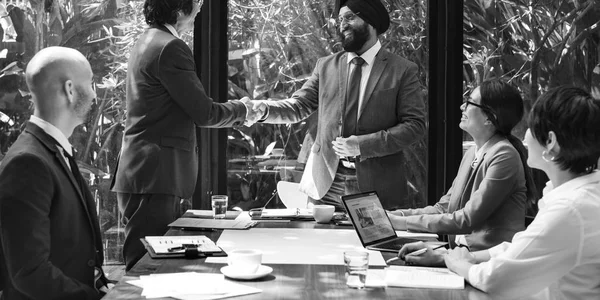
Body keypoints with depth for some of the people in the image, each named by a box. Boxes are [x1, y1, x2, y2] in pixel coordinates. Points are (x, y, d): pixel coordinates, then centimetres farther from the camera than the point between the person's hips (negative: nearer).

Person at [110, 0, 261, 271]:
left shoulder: (147, 43, 18)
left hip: (142, 175, 10)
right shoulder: (170, 48, -14)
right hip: (155, 178, -10)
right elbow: (203, 113, -13)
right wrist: (241, 110, 6)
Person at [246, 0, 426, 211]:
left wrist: (363, 145, -16)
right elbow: (299, 107, 11)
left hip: (378, 187, -2)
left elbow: (415, 125, -6)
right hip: (326, 185, 3)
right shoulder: (326, 66, 11)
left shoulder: (403, 71, -1)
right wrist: (265, 109, -10)